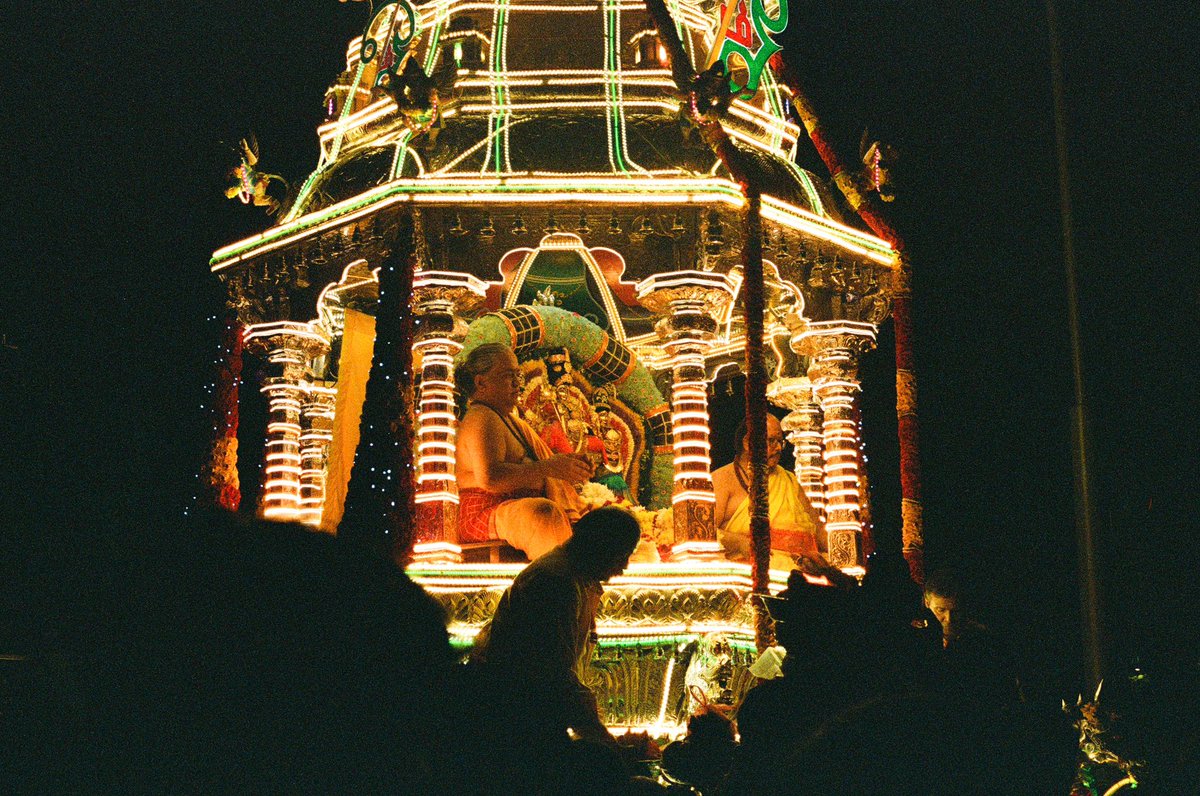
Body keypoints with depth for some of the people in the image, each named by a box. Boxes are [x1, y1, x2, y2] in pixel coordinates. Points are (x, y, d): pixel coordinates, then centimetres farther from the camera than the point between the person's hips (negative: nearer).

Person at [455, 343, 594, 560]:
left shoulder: (513, 422, 23)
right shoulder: (481, 420, -11)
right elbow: (489, 477, -25)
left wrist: (569, 467, 2)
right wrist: (548, 468, -24)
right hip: (484, 515, -10)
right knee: (544, 515, -37)